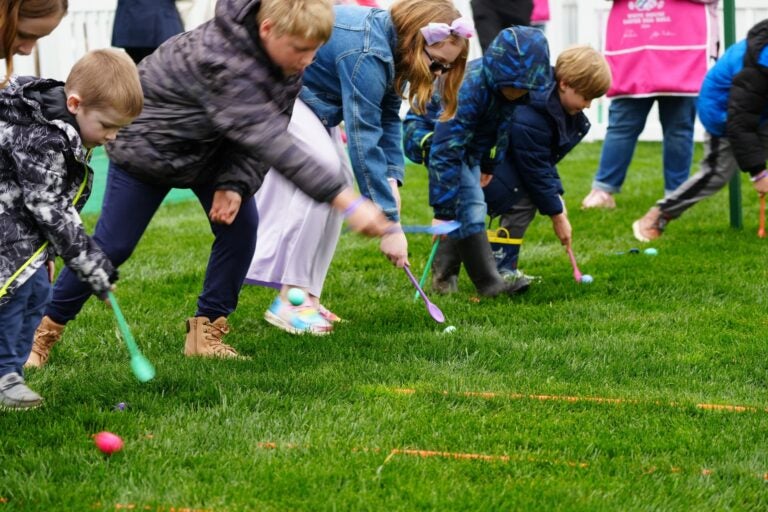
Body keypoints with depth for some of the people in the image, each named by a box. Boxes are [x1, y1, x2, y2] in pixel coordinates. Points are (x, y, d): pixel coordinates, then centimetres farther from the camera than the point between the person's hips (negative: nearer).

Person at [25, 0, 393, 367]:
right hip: (147, 141, -7)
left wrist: (236, 184, -24)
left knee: (241, 224, -7)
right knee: (113, 244, -3)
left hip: (211, 145, 7)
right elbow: (270, 142, -50)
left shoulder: (286, 60, -17)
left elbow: (266, 135, -9)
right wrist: (346, 201, -55)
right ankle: (47, 327, 16)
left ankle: (206, 332, 5)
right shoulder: (224, 61, -43)